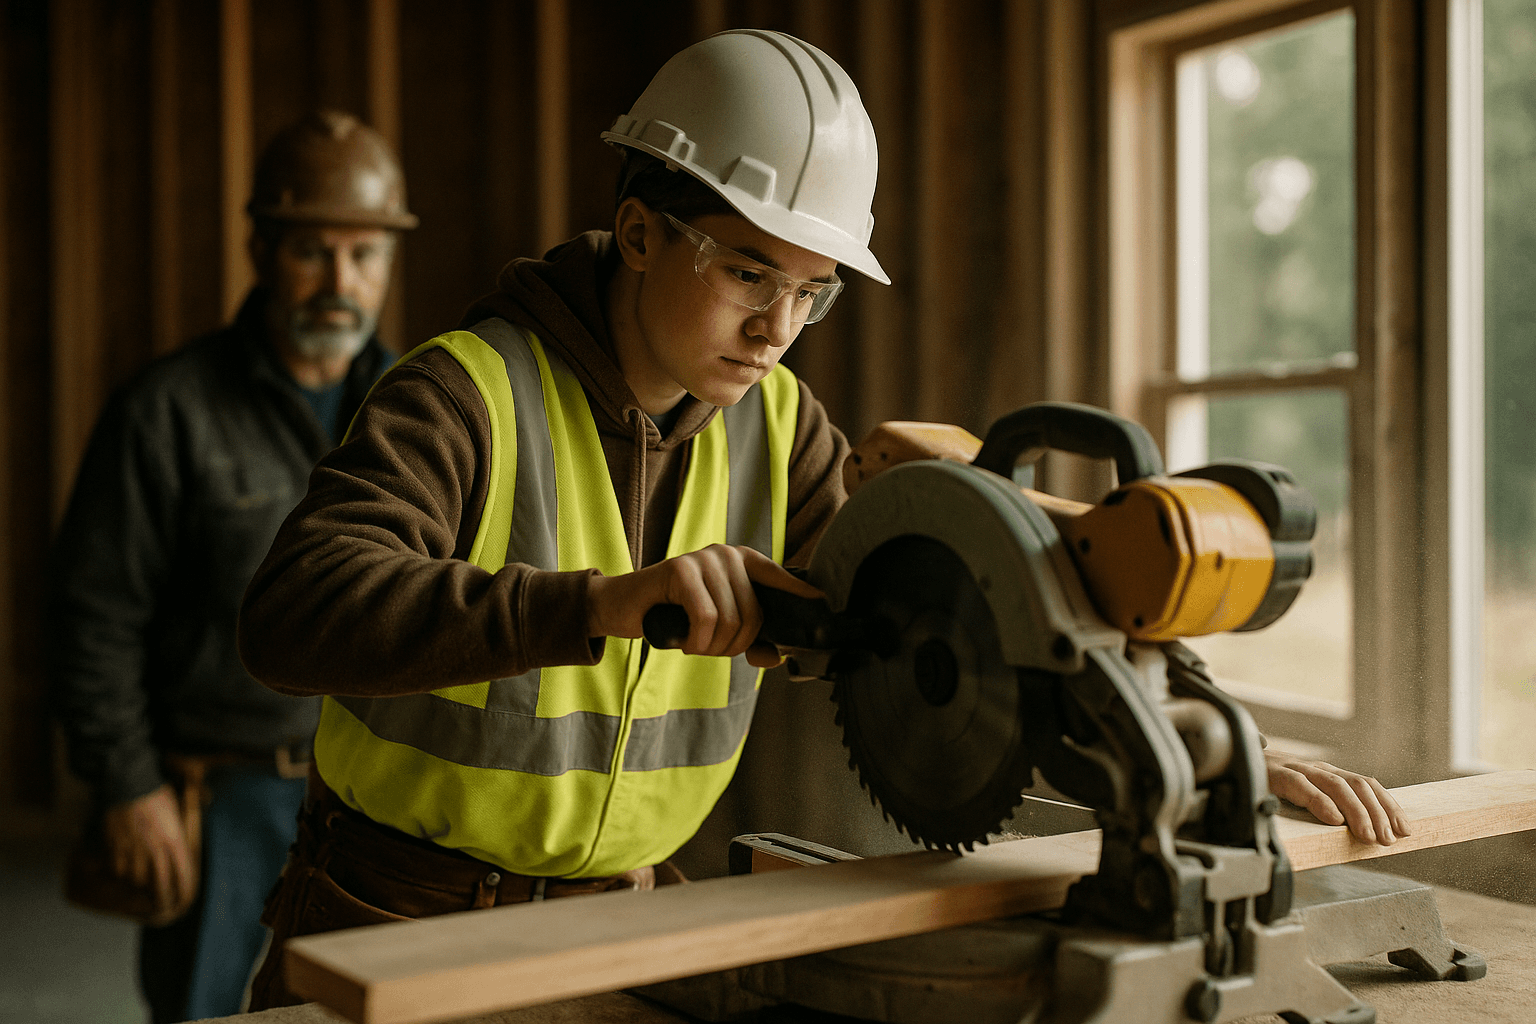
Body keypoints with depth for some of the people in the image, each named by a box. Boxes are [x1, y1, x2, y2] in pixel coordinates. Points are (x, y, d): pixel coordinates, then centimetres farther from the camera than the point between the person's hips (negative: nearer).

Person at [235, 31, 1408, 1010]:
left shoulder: (775, 426, -2)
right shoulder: (468, 393, -18)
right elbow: (294, 614, -32)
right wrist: (603, 601, -44)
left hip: (617, 924, 5)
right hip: (401, 932, -4)